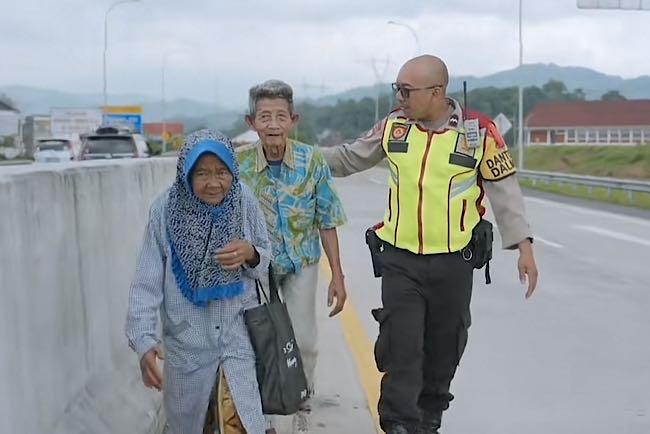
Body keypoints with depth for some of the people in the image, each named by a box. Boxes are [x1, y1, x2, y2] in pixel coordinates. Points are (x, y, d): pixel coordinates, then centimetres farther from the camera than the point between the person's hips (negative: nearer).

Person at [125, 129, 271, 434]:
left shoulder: (244, 202, -9)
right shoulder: (166, 210, -15)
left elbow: (264, 261, 3)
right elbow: (147, 282, -12)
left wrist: (250, 254, -20)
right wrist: (144, 340, -23)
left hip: (239, 334, 0)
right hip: (187, 341, 0)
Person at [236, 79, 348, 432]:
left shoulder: (312, 161, -15)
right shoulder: (239, 164, -15)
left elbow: (326, 222, -7)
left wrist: (337, 276, -5)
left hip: (301, 263, 0)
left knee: (304, 342, -2)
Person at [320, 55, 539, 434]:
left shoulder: (479, 131, -8)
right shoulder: (394, 125, 0)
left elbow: (505, 190, -4)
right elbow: (350, 157, 13)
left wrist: (524, 247, -8)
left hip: (454, 263, -1)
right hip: (401, 260, 1)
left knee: (443, 349, 12)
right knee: (401, 346, -6)